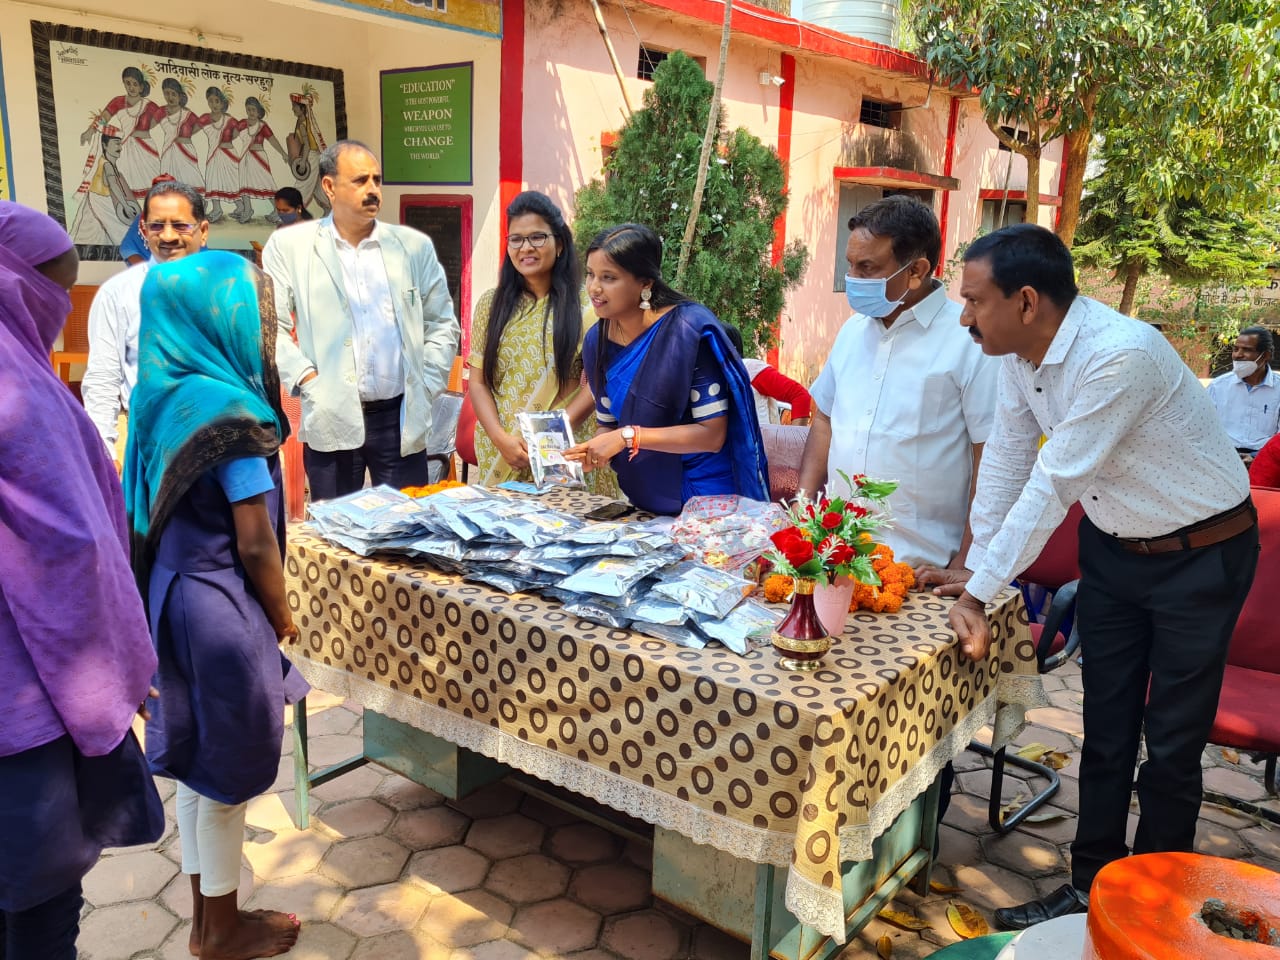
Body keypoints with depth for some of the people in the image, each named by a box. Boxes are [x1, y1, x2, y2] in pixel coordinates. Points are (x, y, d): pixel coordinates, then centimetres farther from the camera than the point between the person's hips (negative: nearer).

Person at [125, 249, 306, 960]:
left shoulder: (164, 396, 4)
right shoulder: (227, 410, -20)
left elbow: (157, 511, 9)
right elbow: (255, 541, -19)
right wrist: (282, 617, -3)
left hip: (174, 594, 8)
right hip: (223, 606, -8)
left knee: (198, 762, 19)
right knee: (227, 771, 8)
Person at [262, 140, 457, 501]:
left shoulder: (414, 246, 8)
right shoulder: (288, 246, 2)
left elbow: (442, 324, 12)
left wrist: (425, 388, 3)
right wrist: (305, 378, -10)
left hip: (401, 418, 2)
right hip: (330, 420, -1)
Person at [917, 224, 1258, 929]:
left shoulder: (1121, 355, -32)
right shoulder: (1020, 352, -9)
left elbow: (1053, 485, -30)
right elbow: (1006, 459, 0)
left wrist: (979, 595, -24)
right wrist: (974, 571, 1)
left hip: (1199, 554, -6)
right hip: (1111, 547, 6)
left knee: (1171, 745, 4)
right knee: (1105, 727, 12)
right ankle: (1090, 886, 26)